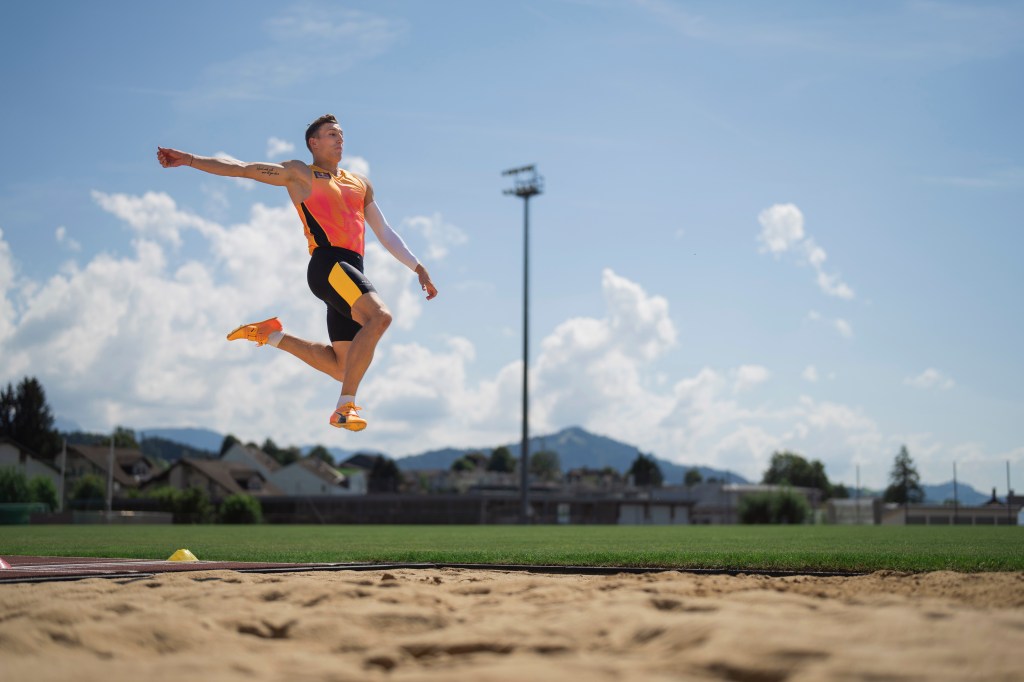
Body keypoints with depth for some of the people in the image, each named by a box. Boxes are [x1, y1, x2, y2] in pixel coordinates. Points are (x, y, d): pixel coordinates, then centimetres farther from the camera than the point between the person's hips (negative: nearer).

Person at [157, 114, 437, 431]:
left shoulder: (361, 184, 28)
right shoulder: (299, 173, 12)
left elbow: (385, 233, 30)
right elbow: (242, 168, 8)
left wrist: (418, 268, 22)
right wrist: (190, 160, -1)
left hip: (351, 273, 7)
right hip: (328, 264, -7)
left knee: (341, 366, 2)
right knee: (379, 316, -30)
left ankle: (272, 335, 18)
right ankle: (344, 407, -29)